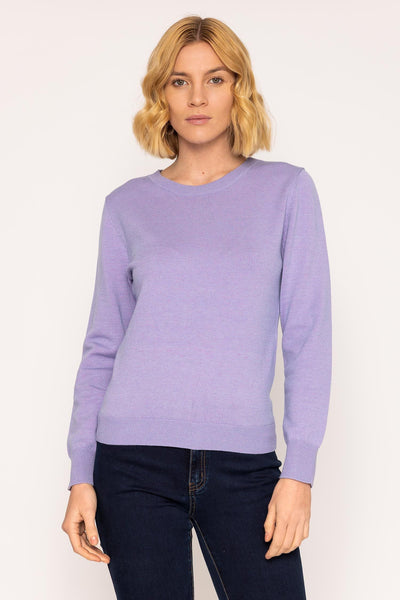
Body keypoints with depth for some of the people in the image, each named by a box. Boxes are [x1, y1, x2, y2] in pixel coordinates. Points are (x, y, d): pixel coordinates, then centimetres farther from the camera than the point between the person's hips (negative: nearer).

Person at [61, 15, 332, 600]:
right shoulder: (128, 205, 8)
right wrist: (81, 475, 2)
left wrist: (299, 470, -6)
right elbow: (102, 345, 8)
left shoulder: (286, 190, 5)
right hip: (134, 462, 1)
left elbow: (308, 336, 1)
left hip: (243, 463, 0)